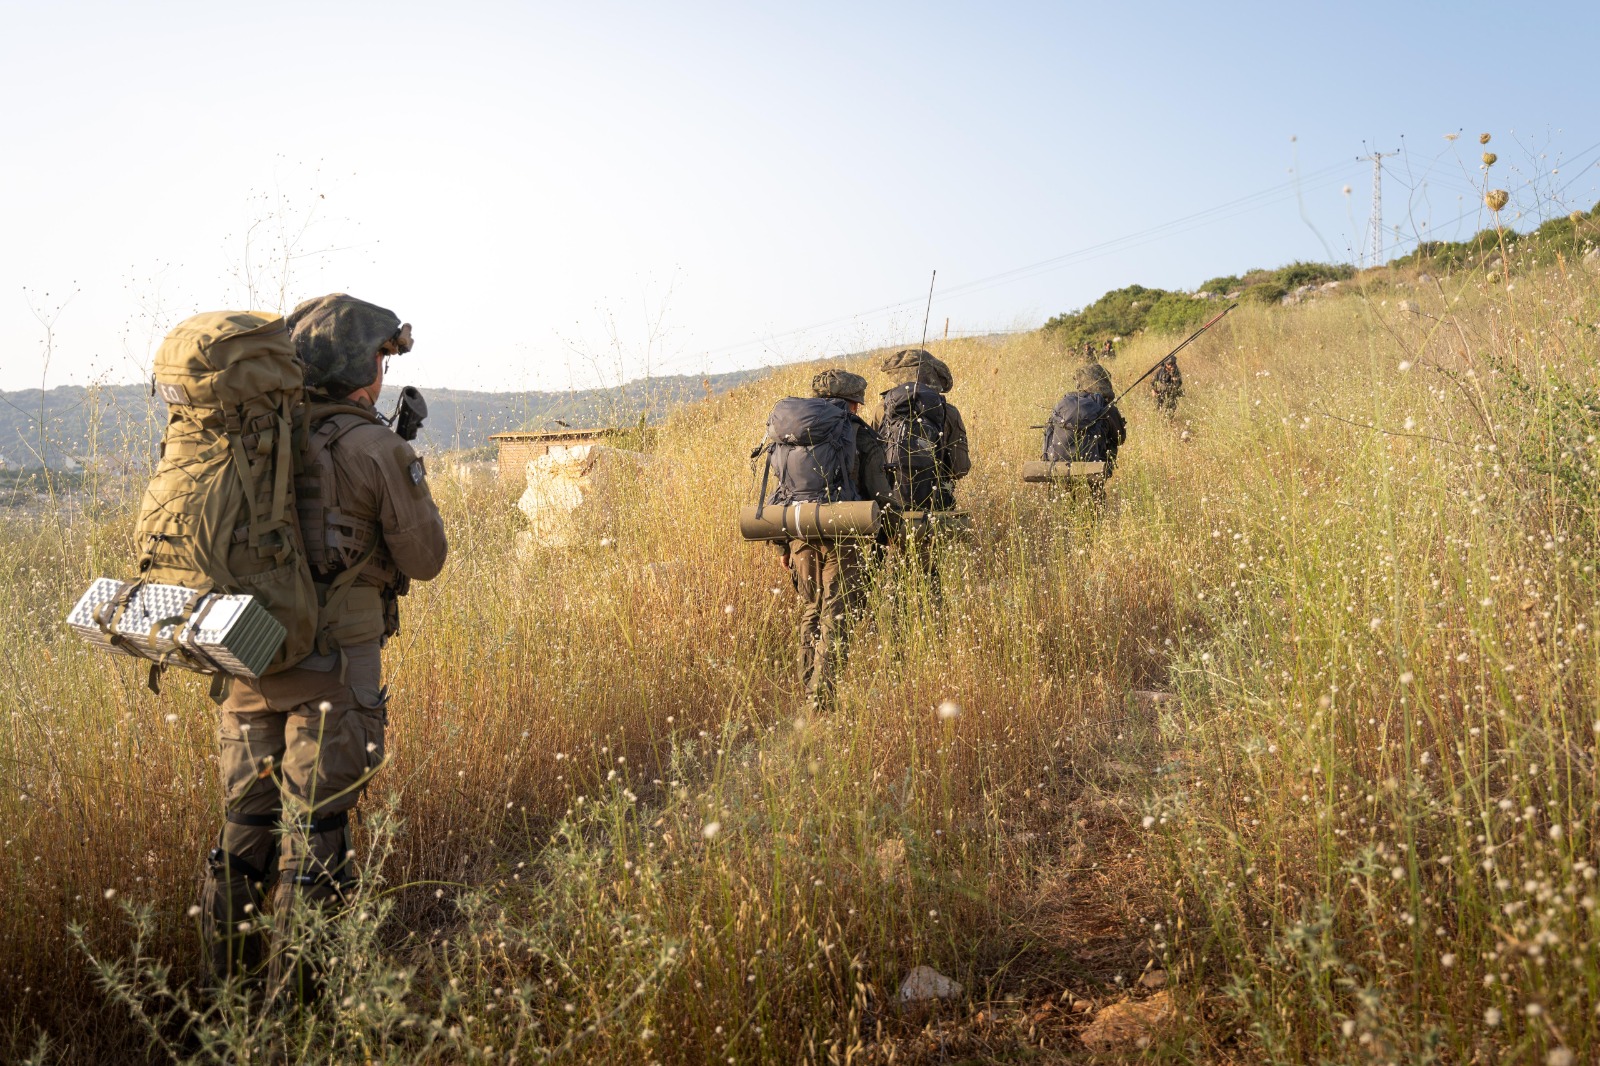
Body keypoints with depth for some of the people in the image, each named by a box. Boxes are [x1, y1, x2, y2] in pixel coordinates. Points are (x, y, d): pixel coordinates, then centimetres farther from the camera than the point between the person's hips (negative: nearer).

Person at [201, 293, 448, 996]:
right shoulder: (375, 449, -13)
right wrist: (405, 475, 10)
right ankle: (297, 983, 13)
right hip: (332, 670, -5)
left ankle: (228, 961, 31)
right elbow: (424, 559, -6)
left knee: (245, 814, 18)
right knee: (314, 828, 4)